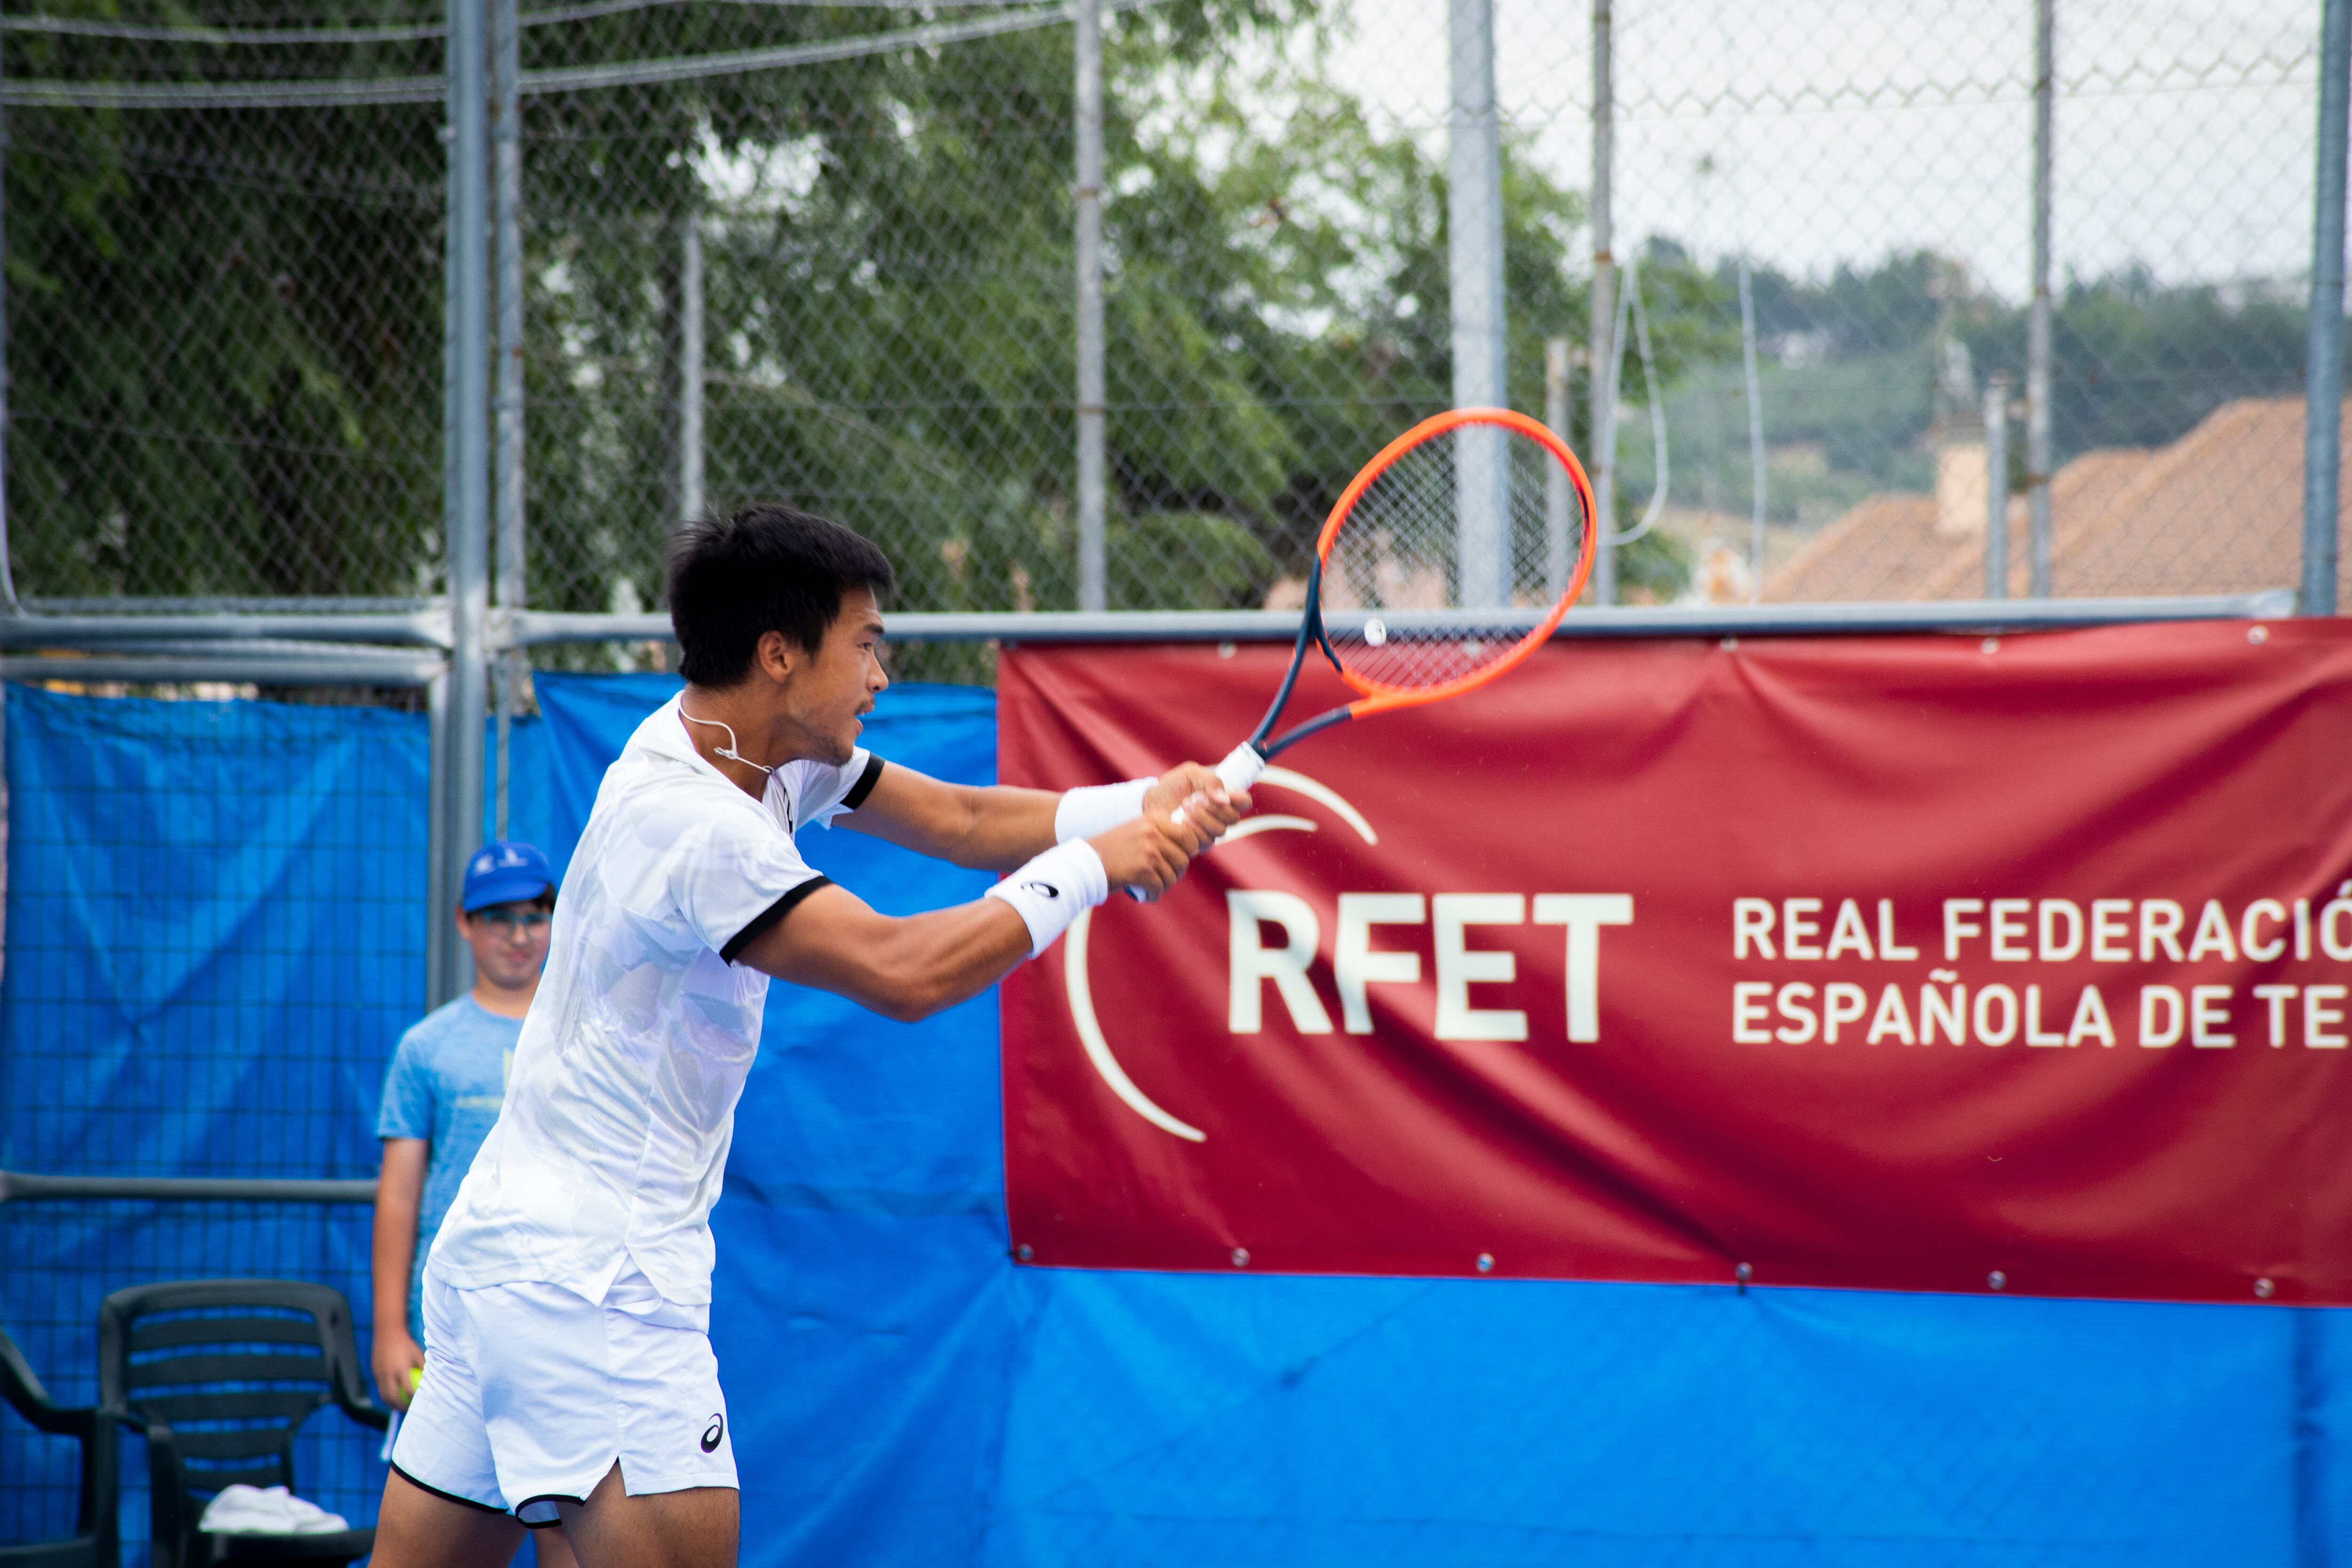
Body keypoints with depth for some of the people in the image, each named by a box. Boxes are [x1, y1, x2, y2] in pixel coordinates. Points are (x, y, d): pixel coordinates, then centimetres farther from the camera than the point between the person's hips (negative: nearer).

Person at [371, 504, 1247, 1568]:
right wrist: (1088, 866, -17)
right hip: (586, 1278, -10)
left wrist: (1145, 806, -2)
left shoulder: (768, 757, 8)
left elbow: (961, 821, 14)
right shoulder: (690, 822, -22)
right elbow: (902, 972, -28)